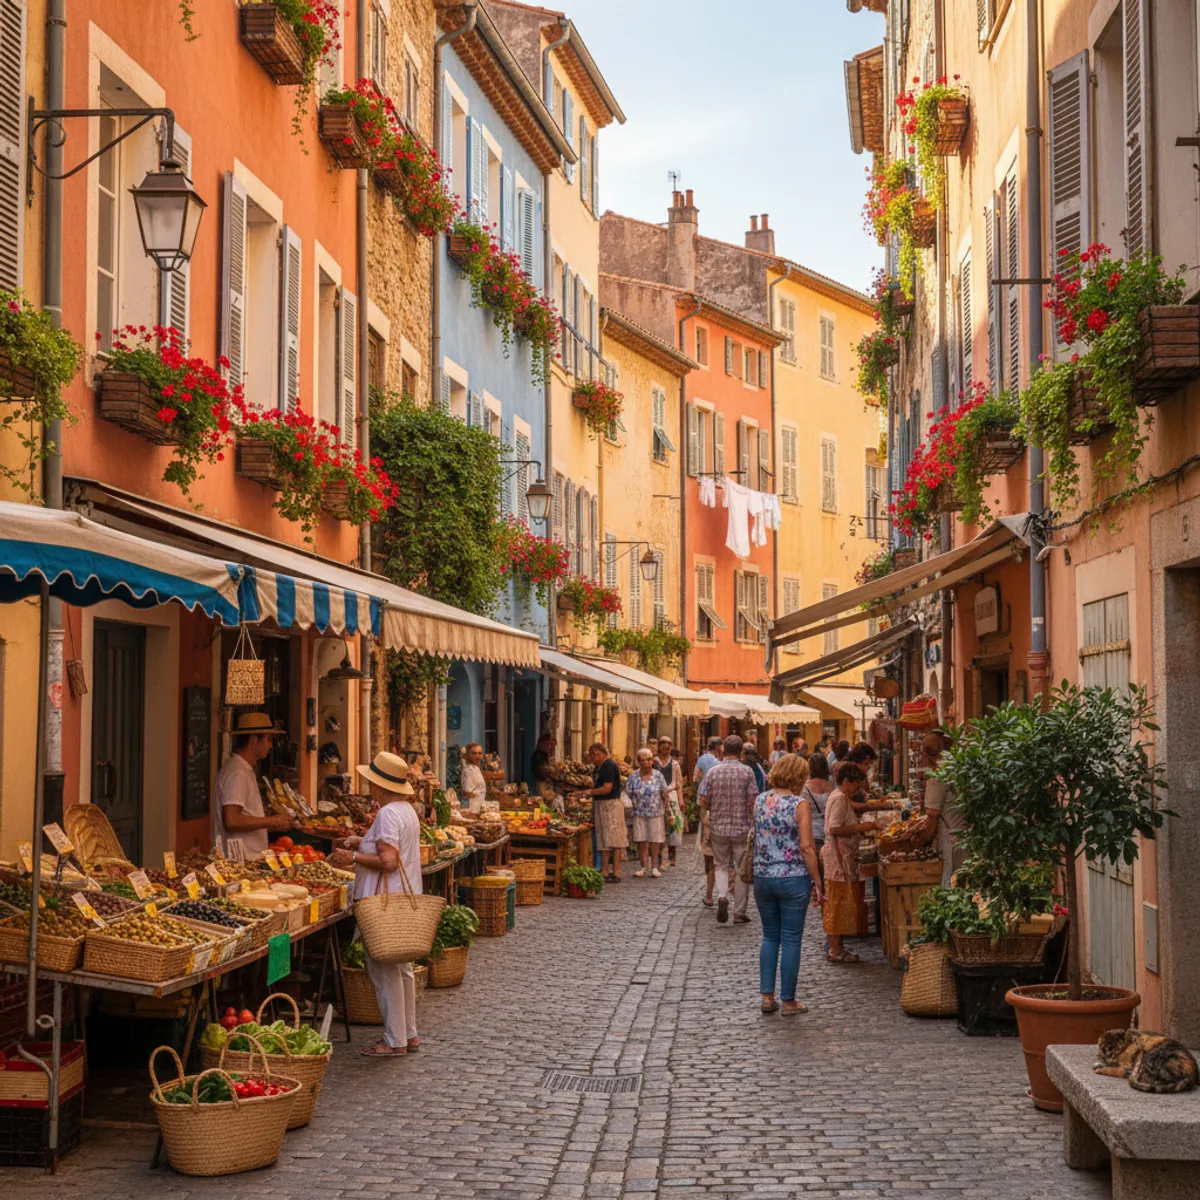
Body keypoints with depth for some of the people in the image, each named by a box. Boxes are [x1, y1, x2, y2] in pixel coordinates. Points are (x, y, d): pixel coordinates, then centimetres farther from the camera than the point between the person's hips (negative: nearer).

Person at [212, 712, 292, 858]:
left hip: (251, 858, 9)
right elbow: (231, 821, -21)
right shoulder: (237, 772, -13)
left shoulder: (246, 770, 18)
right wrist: (272, 822, -14)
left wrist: (271, 825, 14)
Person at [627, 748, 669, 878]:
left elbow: (665, 793, 7)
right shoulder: (634, 776, 0)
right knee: (642, 840, 0)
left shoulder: (658, 775, 0)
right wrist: (634, 804, 0)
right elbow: (628, 793, 4)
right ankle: (644, 866, 6)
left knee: (655, 840, 1)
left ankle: (654, 866, 10)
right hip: (639, 813, 0)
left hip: (655, 813, 0)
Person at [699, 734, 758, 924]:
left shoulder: (712, 771, -2)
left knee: (721, 866, 17)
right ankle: (739, 913, 12)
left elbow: (703, 803, -1)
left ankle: (722, 896, -9)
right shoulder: (746, 772, -8)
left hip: (718, 828, 2)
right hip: (742, 828, -2)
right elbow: (753, 803, -9)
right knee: (741, 870, 8)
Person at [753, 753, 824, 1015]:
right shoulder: (800, 804, -12)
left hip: (763, 878, 5)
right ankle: (788, 1001, 11)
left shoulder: (759, 801, 4)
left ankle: (767, 996, 14)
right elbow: (806, 847, -14)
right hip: (793, 879, -5)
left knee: (770, 936, 17)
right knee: (791, 940, 5)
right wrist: (817, 882, -8)